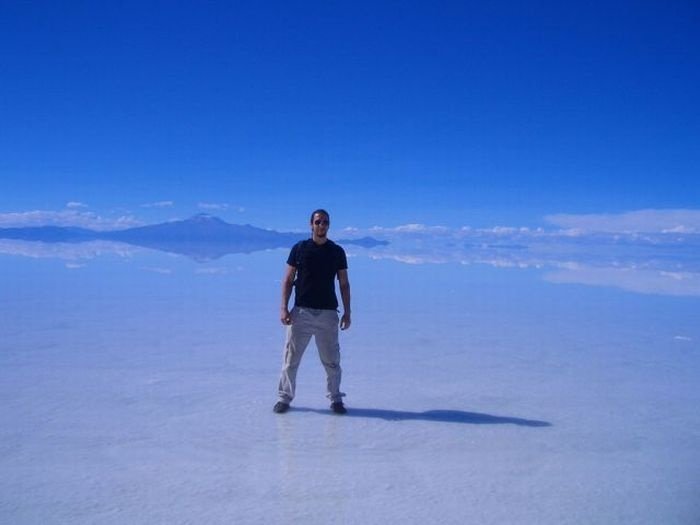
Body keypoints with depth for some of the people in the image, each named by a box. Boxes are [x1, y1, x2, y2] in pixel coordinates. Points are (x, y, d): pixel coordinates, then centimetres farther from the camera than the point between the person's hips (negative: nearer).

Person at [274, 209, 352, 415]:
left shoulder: (337, 251, 6)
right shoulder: (299, 248, 3)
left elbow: (344, 284, 8)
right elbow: (288, 280, 3)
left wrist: (347, 312, 1)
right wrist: (284, 308, -6)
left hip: (328, 313, 1)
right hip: (301, 311, 0)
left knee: (331, 360, 7)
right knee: (291, 358, 3)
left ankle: (335, 399, 19)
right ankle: (285, 398, 16)